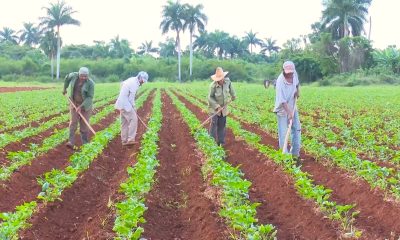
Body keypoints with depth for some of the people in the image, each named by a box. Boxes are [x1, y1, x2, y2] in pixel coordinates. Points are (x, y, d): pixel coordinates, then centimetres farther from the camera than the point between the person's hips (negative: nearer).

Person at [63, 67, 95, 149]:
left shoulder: (90, 83, -23)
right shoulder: (74, 75, -14)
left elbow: (90, 97, -22)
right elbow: (67, 78, 9)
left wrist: (81, 107, -29)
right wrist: (65, 89, 18)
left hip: (85, 105, -3)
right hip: (74, 103, 3)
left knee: (84, 124, 0)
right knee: (73, 121, -9)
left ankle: (85, 143, 13)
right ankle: (71, 142, -16)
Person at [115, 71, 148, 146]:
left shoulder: (131, 79, 12)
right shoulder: (135, 84, -18)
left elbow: (122, 84, 29)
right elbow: (131, 97, -18)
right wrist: (133, 108, -6)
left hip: (122, 103, 10)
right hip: (125, 104, -10)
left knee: (125, 122, 11)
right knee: (133, 119, -12)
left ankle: (124, 141, 14)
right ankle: (130, 139, -16)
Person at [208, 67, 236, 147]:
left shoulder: (227, 81, -11)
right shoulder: (213, 85, -23)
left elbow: (230, 88, 13)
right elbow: (210, 97, -15)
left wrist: (233, 96, 26)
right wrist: (216, 105, -24)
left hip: (223, 108, 4)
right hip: (214, 108, -4)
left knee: (222, 125, 9)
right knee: (214, 124, -10)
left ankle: (221, 141, 18)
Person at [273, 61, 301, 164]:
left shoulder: (294, 73, -7)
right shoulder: (280, 81, -26)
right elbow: (282, 100, -27)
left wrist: (298, 90, 1)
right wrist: (289, 113, -30)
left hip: (292, 107, 7)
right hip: (282, 109, -7)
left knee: (297, 129, 9)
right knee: (283, 134, -7)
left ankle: (295, 155, 18)